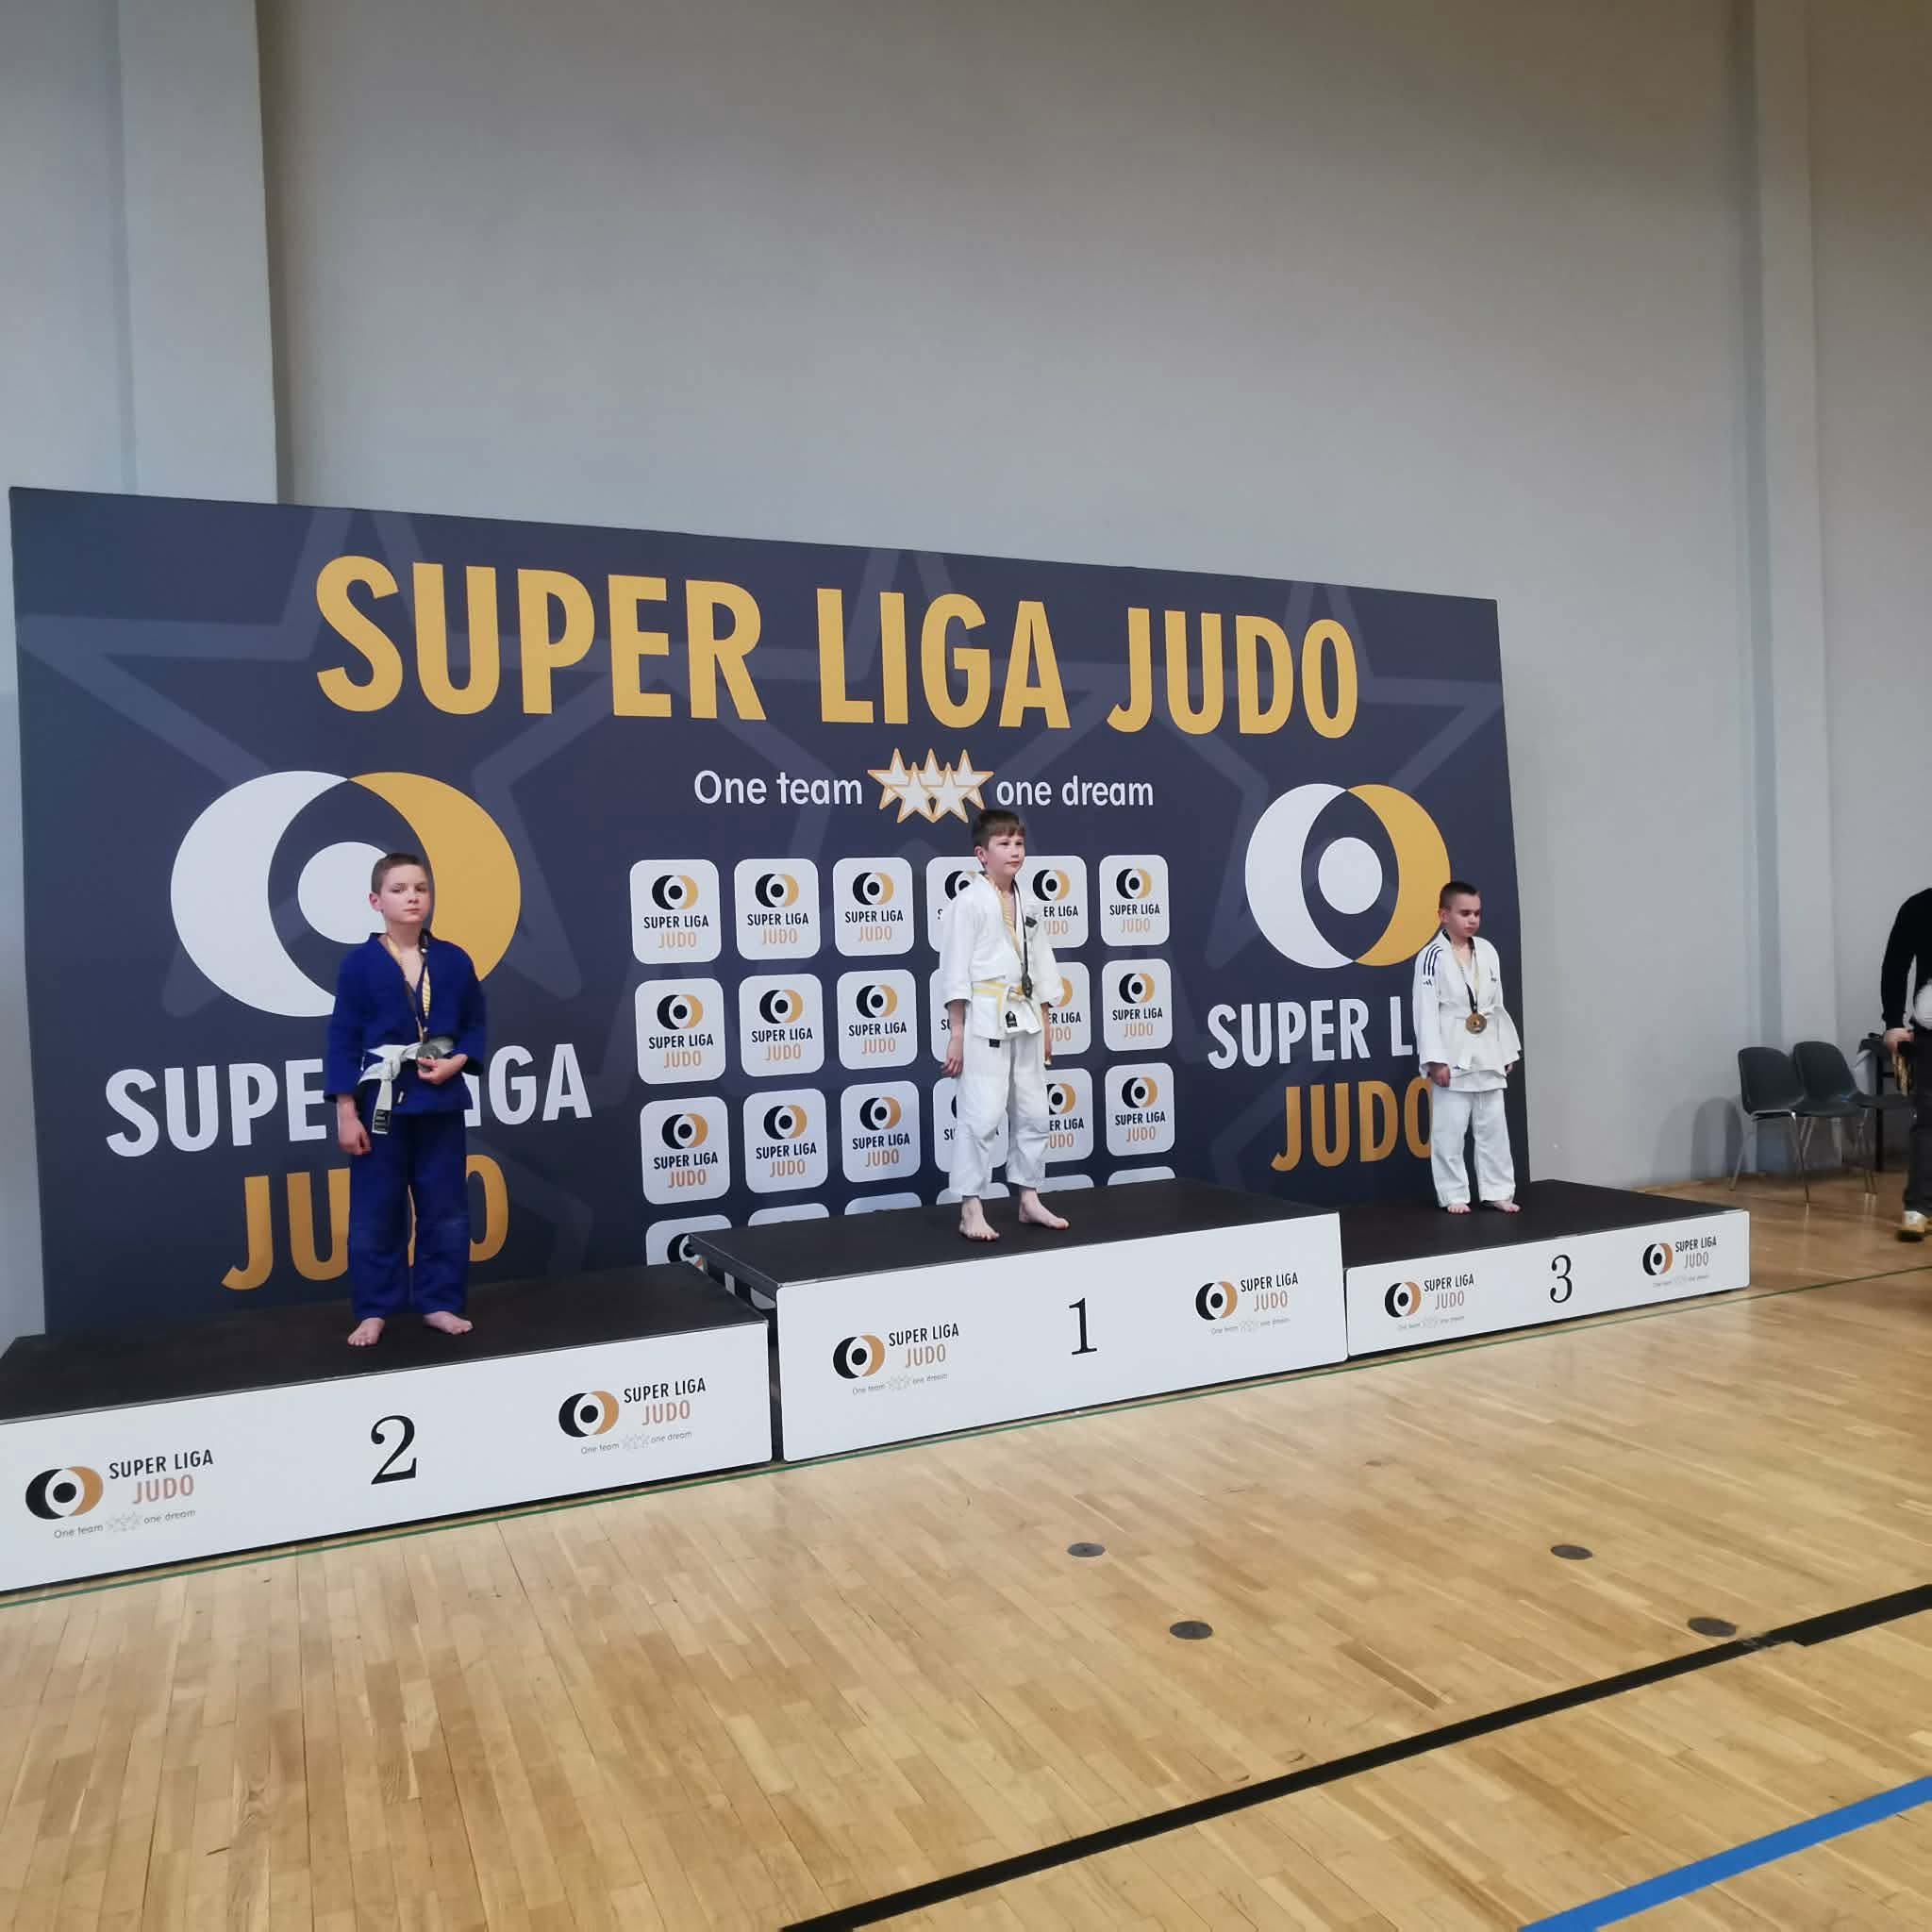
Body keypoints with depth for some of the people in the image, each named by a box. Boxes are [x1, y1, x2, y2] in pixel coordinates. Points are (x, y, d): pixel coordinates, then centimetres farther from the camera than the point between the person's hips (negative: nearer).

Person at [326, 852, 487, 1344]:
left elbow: (475, 1025, 8)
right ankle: (374, 1311, 20)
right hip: (381, 1101, -2)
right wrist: (346, 1111, -8)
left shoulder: (454, 961, 1)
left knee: (446, 1210, 9)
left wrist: (458, 1061, -12)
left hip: (440, 1101, 2)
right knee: (375, 1214, 6)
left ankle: (439, 1303, 22)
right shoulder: (360, 964, -6)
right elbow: (343, 1040, -5)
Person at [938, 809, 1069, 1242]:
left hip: (1023, 1019, 8)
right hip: (985, 1020, -8)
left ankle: (1029, 1200, 24)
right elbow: (954, 971, -11)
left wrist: (1044, 1024, 15)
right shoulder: (969, 903, -8)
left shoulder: (1025, 904, 13)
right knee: (982, 1115, -9)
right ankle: (970, 1210, -1)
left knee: (1032, 1112, 12)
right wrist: (956, 1034, -14)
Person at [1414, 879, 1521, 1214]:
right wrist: (1435, 1060, -17)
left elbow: (1497, 1007, 14)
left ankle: (1497, 1191, 21)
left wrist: (1507, 1052, 13)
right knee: (1450, 1130, 0)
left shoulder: (1487, 952, 8)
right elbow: (1426, 1011, -13)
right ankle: (1454, 1195, 11)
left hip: (1487, 1055, 6)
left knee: (1493, 1127, 11)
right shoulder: (1433, 956, -10)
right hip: (1454, 1057, -6)